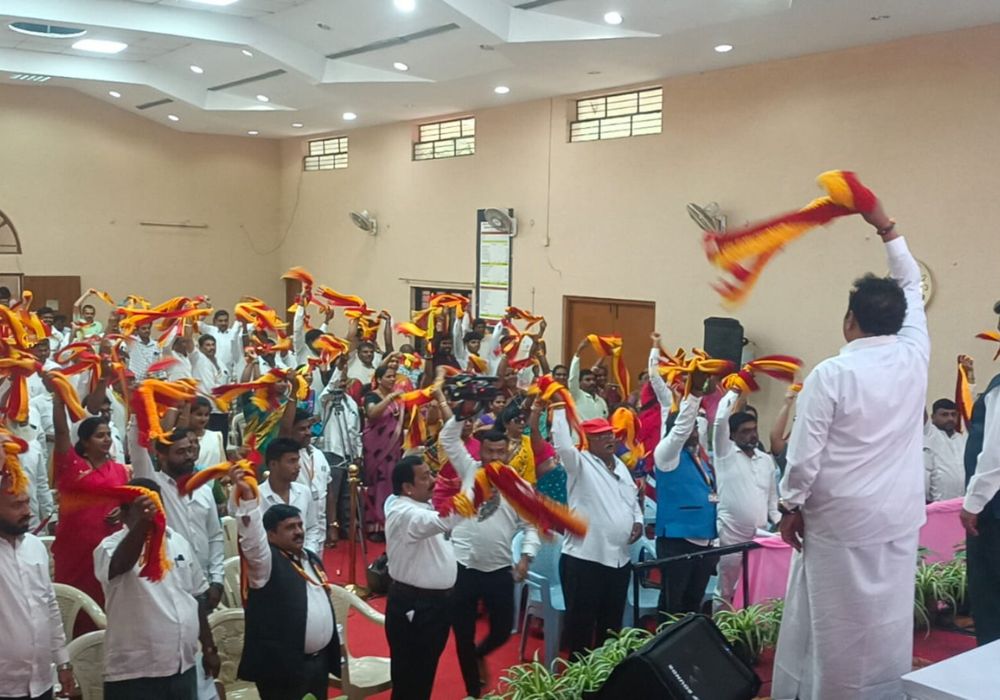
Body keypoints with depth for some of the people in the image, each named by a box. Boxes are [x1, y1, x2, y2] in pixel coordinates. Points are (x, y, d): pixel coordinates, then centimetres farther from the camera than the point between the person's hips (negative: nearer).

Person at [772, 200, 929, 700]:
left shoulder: (830, 375, -15)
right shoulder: (914, 358, -2)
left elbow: (805, 453, -13)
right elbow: (911, 286, 14)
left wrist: (791, 507, 1)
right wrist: (887, 228, 21)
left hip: (840, 524, -4)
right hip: (898, 521, 4)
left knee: (834, 626, 6)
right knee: (890, 625, 12)